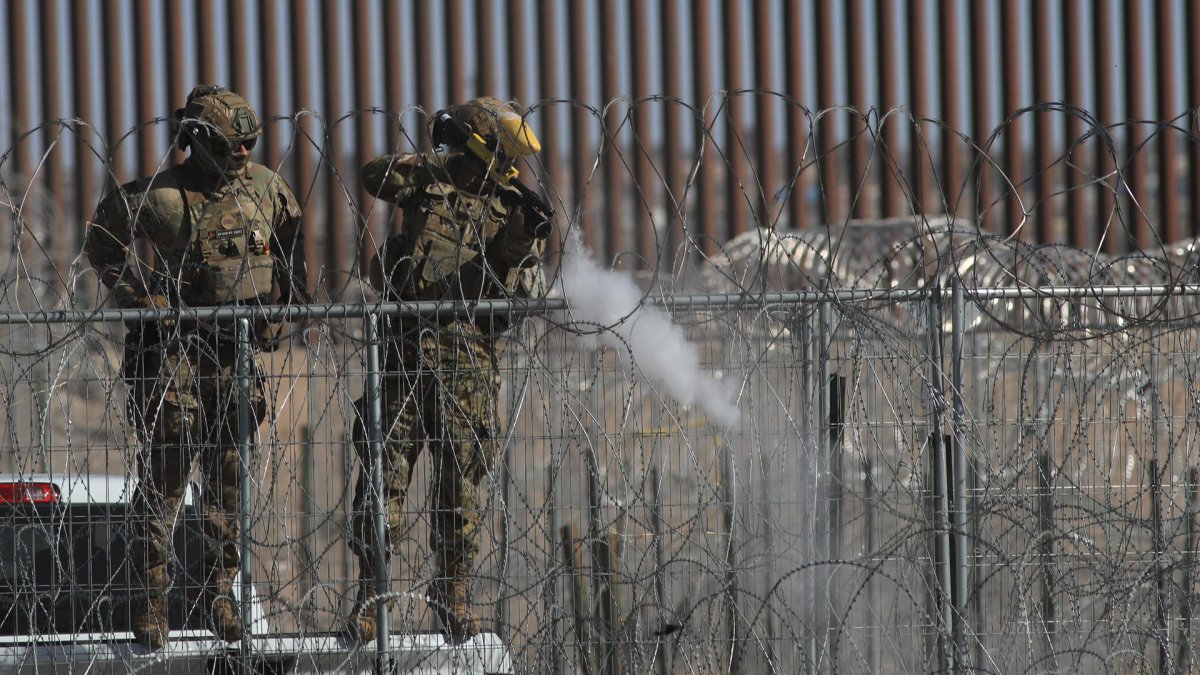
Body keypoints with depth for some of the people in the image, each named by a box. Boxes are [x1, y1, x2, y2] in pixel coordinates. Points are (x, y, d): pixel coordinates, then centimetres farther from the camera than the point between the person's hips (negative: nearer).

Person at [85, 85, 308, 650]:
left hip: (238, 349, 4)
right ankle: (150, 598, -1)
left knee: (230, 476, 6)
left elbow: (290, 245, 20)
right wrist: (140, 296, -6)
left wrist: (281, 307, 9)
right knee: (164, 472, -6)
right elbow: (103, 243, 3)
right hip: (174, 344, -4)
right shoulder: (158, 197, -9)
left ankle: (220, 592, 15)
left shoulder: (266, 188, 4)